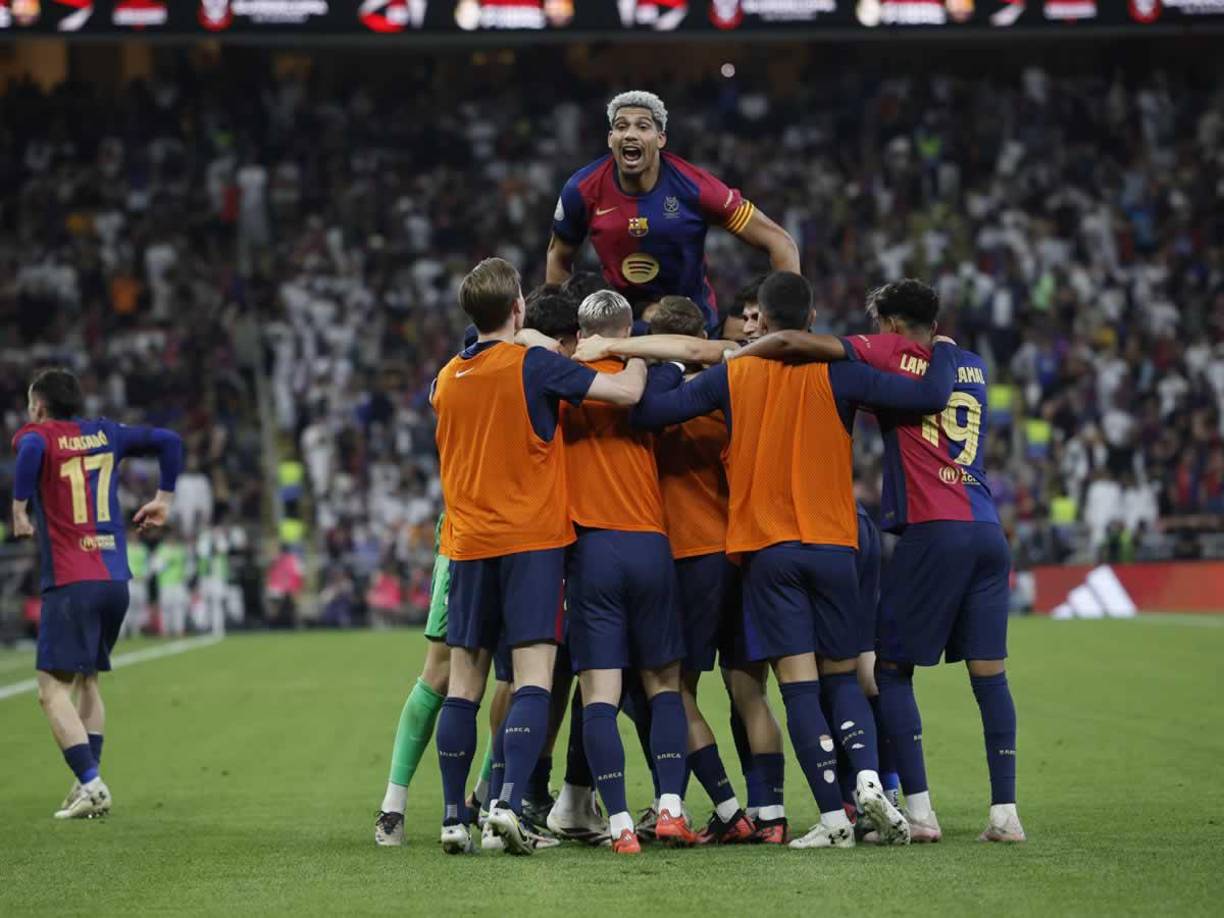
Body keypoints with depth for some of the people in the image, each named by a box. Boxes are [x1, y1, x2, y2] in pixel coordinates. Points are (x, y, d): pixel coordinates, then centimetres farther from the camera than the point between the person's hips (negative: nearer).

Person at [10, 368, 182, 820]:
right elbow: (168, 440, 14)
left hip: (70, 583, -6)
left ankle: (91, 784, -18)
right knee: (86, 681, 18)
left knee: (53, 690, -5)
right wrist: (164, 499, 21)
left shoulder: (36, 434, -1)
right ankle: (90, 787, 12)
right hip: (117, 579, 6)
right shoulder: (105, 434, 15)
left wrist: (19, 509, -16)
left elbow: (31, 450, -25)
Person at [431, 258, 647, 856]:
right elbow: (626, 392, -13)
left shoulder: (447, 378, 8)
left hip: (467, 544, 5)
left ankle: (454, 817, 6)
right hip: (532, 539, -5)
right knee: (533, 678, -6)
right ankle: (509, 802, -20)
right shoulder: (534, 365, -9)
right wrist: (637, 357, 9)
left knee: (463, 684, 8)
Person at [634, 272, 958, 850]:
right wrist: (942, 349, 16)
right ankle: (868, 779, -14)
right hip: (833, 547, 1)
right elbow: (932, 396, -4)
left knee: (799, 687, -3)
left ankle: (833, 817, -11)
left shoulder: (732, 375, 1)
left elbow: (649, 411, -3)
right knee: (842, 679, 12)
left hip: (766, 551, -1)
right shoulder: (837, 374, 0)